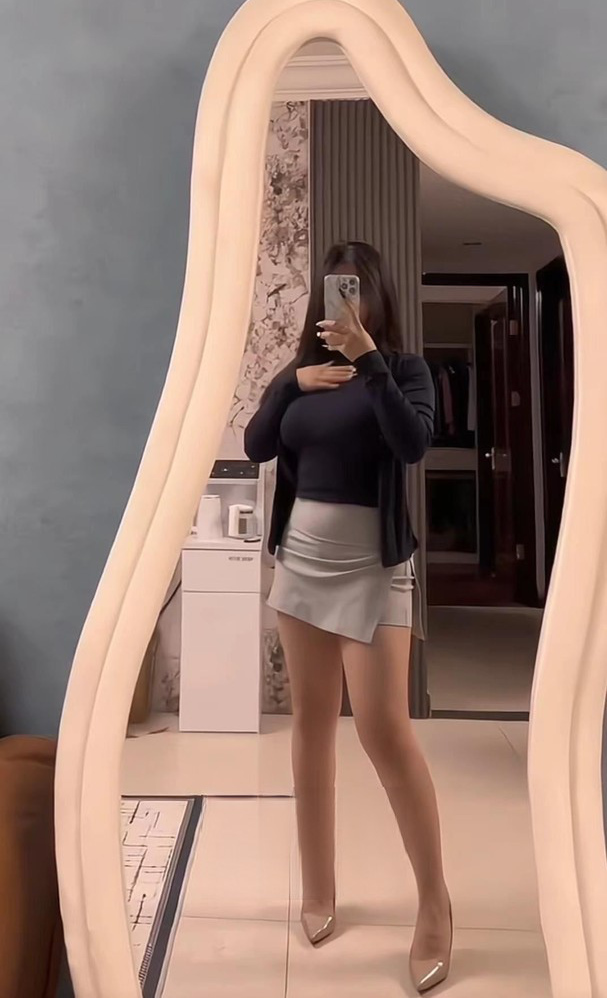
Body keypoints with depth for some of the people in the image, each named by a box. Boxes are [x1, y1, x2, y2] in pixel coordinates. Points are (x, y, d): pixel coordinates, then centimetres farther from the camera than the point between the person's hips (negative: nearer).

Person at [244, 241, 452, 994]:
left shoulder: (402, 368, -1)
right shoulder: (301, 370, 11)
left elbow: (414, 443, -20)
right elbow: (254, 446, 2)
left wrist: (368, 358, -25)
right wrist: (293, 381, -9)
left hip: (371, 568, -4)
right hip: (300, 560, 5)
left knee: (384, 730, -7)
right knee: (311, 722, 10)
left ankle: (435, 900, 14)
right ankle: (318, 886, 27)